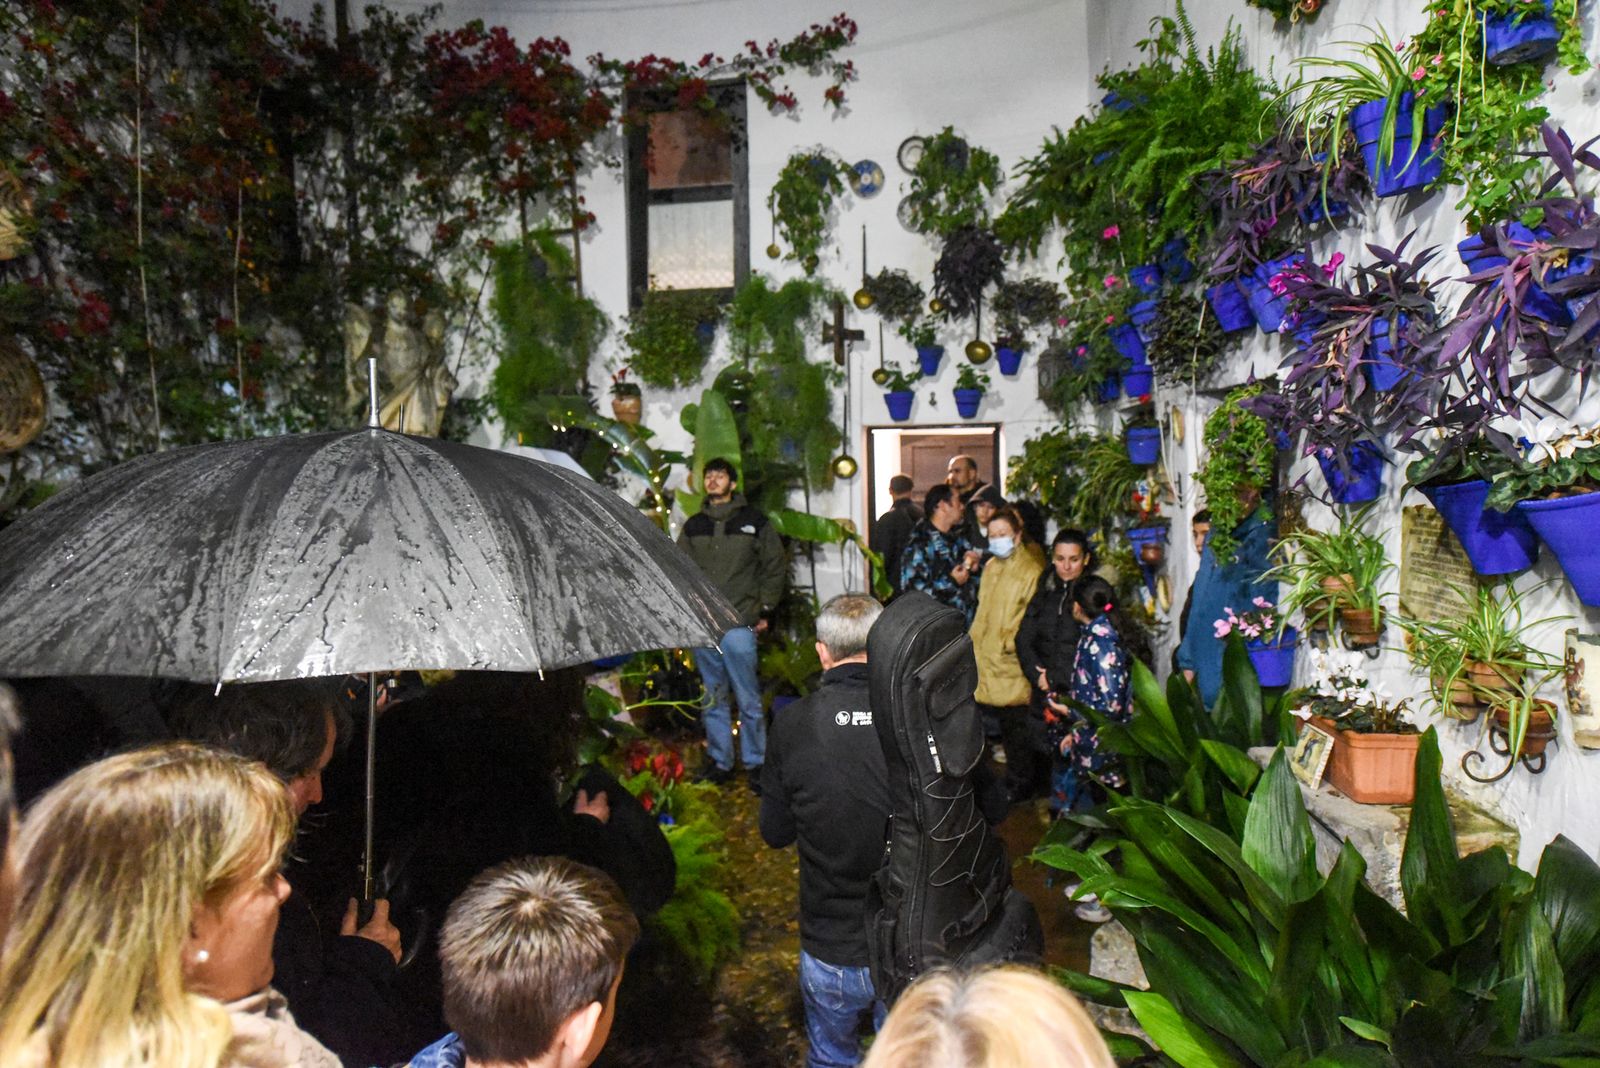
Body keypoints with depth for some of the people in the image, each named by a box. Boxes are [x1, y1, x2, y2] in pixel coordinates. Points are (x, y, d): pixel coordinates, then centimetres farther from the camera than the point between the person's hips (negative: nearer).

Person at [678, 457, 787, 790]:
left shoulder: (753, 521, 2)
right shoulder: (693, 526, 11)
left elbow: (775, 566, 5)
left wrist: (764, 609, 2)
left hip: (739, 625, -4)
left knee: (748, 699, 0)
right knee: (714, 698, 11)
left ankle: (756, 763, 11)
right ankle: (720, 760, 21)